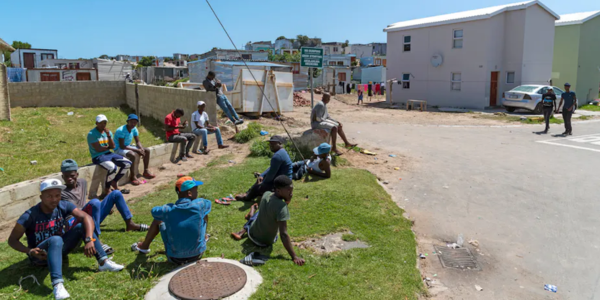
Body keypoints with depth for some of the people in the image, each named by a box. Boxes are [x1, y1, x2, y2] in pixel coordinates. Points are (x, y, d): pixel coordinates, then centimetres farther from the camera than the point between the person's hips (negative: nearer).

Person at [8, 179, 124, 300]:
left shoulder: (63, 206, -12)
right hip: (40, 255, -4)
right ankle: (57, 284, -53)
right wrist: (29, 251, -32)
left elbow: (86, 217, -23)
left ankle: (103, 262, -25)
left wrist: (89, 240, -39)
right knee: (55, 240, -38)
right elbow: (12, 240, -14)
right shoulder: (30, 216, -20)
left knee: (82, 226, -19)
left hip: (59, 249, 4)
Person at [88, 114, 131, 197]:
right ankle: (106, 189, -14)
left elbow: (113, 146, 0)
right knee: (113, 168, -34)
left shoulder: (108, 132, 10)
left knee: (128, 163, -5)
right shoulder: (92, 134, -10)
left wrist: (109, 135, -12)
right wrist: (108, 147, 1)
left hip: (108, 154, 8)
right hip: (98, 156, -8)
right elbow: (98, 149, -15)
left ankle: (114, 182, 7)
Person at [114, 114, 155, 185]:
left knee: (147, 151, 1)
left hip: (128, 146, 8)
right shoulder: (121, 130, -26)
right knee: (133, 155, -36)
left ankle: (146, 171, 10)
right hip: (119, 149, -8)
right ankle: (132, 177, -24)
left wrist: (141, 149, -18)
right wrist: (136, 150, -27)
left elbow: (138, 142, 3)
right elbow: (122, 146, -27)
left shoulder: (134, 129, -3)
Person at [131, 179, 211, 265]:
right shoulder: (200, 205, -20)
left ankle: (145, 246, 43)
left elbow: (154, 211, 5)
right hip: (198, 255, 0)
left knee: (158, 220, 17)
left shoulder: (168, 210, -19)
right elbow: (208, 203, 6)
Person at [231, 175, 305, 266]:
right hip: (266, 242, -4)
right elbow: (283, 234, -34)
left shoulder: (266, 194, -15)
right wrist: (294, 256, -32)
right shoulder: (282, 207, -34)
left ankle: (243, 231, 31)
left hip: (252, 234, 4)